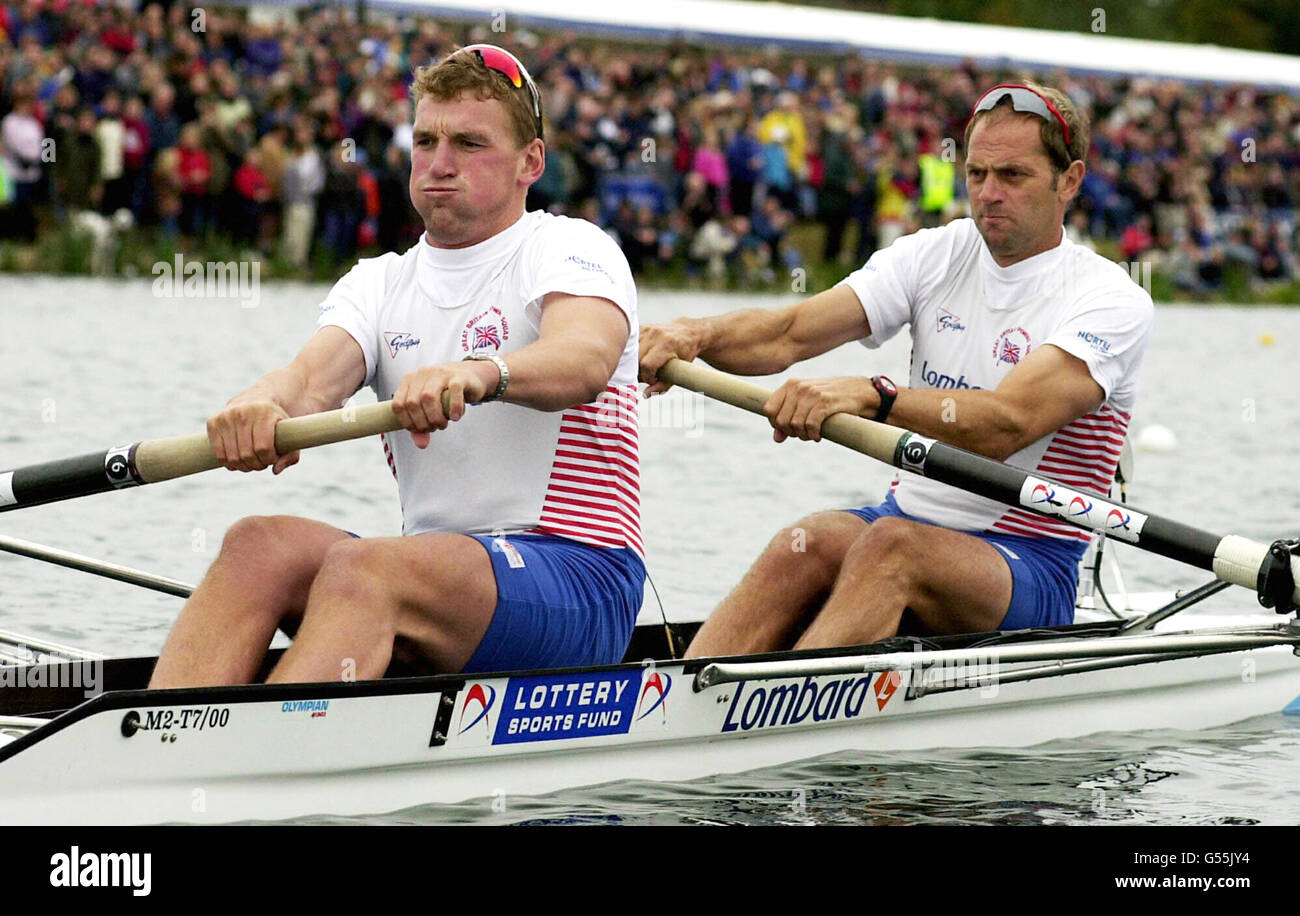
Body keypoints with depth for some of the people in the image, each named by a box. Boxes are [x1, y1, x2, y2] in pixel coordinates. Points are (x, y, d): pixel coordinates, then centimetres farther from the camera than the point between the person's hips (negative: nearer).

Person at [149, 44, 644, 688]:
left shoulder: (568, 248, 0)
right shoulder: (380, 283, 17)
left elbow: (587, 358, -24)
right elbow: (315, 373, -5)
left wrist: (478, 375, -47)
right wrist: (266, 402, -31)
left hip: (580, 577, -6)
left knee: (360, 567, -32)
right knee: (258, 545, -20)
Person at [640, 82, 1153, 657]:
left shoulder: (1113, 301, -10)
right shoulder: (936, 256, 7)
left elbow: (1007, 426, -27)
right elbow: (789, 335, -4)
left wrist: (871, 396, -41)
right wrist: (699, 334, -26)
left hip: (1030, 570, -5)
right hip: (911, 517, 5)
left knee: (892, 546, -35)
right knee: (807, 545, -28)